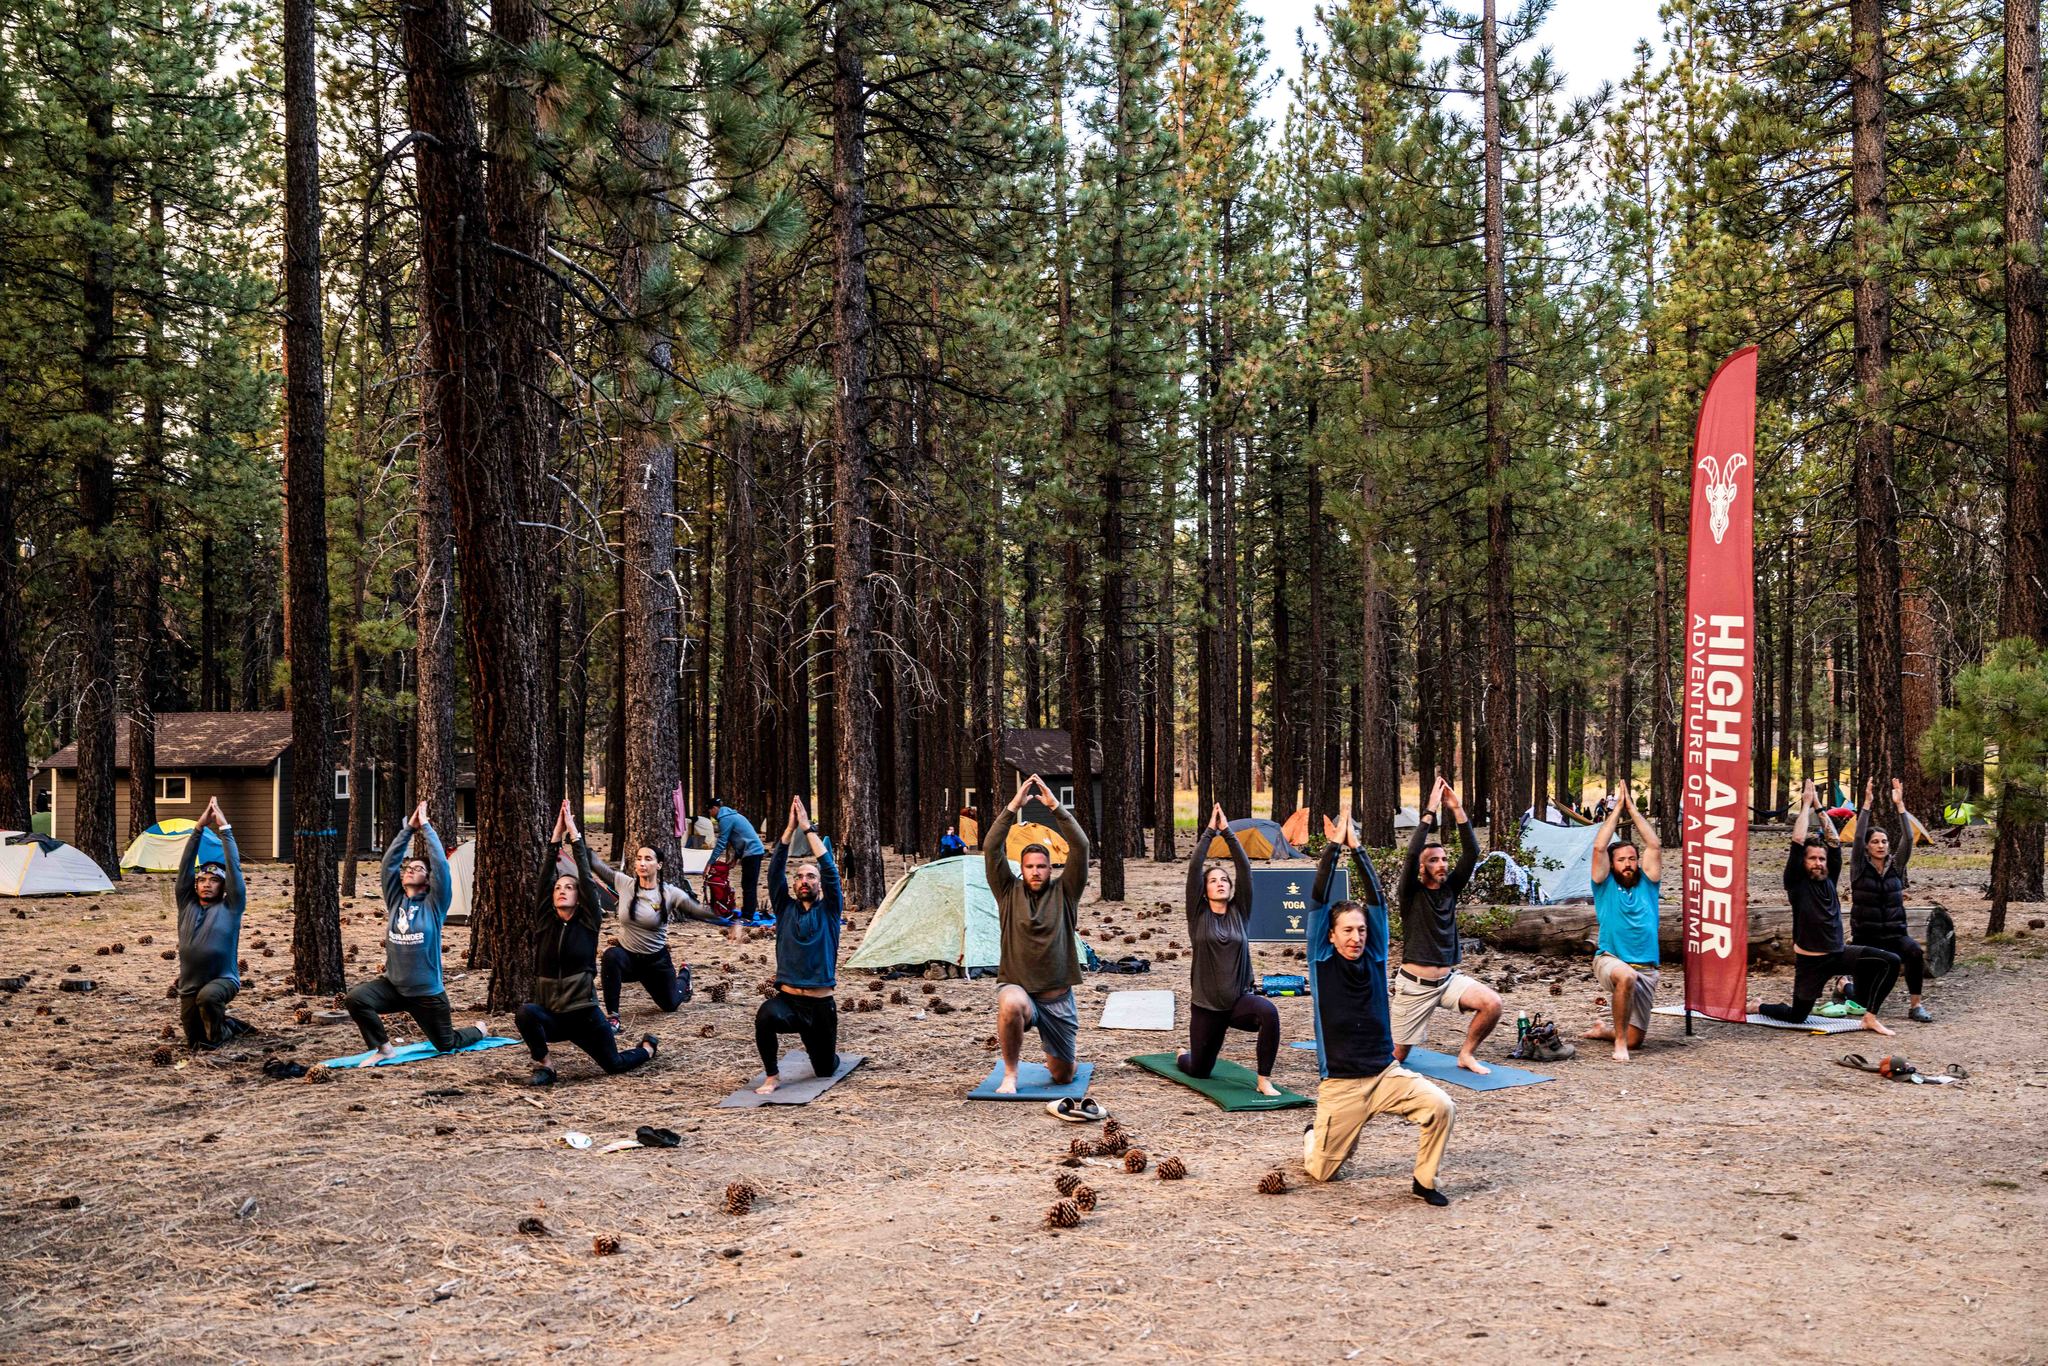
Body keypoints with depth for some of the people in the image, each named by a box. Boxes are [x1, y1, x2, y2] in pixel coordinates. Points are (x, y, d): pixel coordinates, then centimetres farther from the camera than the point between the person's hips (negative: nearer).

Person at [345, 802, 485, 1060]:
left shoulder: (434, 904, -7)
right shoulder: (395, 900, 3)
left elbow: (441, 863, -16)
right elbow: (389, 861, -1)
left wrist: (426, 826, -12)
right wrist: (409, 828, -5)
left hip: (427, 993, -3)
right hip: (393, 986, 3)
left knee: (446, 1045, 8)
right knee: (356, 997, -25)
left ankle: (478, 1031, 44)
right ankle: (383, 1048, -8)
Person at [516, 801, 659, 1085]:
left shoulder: (588, 922, -3)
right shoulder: (545, 922, 2)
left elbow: (586, 876, -11)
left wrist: (574, 832, -13)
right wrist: (556, 835, -11)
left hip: (584, 1015, -1)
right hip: (550, 1016, 1)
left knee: (615, 1065, 6)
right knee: (525, 1013, -32)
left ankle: (648, 1047, 41)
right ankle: (543, 1067, -8)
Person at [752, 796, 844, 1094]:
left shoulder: (829, 911, 3)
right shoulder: (785, 909, 6)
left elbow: (831, 871, -11)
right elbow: (775, 870, -5)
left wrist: (808, 829, -13)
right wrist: (790, 828, -13)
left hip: (821, 1005, 0)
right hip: (787, 1000, 0)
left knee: (825, 1069, 7)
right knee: (766, 1015, -36)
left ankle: (821, 1049, 46)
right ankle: (772, 1075, -10)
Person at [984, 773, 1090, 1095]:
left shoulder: (1064, 892, 0)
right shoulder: (1009, 892, 0)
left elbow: (1080, 847, -12)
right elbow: (991, 850, -11)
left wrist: (1055, 806, -19)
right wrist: (1013, 806, -18)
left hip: (1058, 996, 2)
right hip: (1018, 987, -2)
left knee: (1063, 1076, 8)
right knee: (1012, 1004, -41)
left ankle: (1051, 1056, 48)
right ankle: (1009, 1074, -18)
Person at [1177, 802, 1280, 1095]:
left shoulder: (1239, 913, 4)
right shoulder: (1198, 915, -1)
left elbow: (1244, 868, -5)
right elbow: (1194, 868, -10)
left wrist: (1228, 832, -8)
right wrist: (1209, 832, -10)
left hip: (1239, 1000, 1)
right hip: (1206, 1006, -1)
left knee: (1269, 1013, -33)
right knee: (1199, 1070, 10)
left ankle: (1265, 1081, -20)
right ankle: (1184, 1055, 49)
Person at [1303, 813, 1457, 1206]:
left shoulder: (1375, 958, 1)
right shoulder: (1322, 962, -5)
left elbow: (1377, 899, -4)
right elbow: (1317, 901, -11)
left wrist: (1356, 848, -6)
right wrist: (1333, 847, -10)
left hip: (1386, 1074, 2)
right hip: (1340, 1085, -2)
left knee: (1441, 1107, -22)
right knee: (1321, 1171, 5)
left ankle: (1425, 1181, 1)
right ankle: (1312, 1137, 41)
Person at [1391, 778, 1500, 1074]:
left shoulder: (1450, 887, 5)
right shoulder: (1411, 893, -7)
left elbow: (1471, 852, -7)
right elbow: (1412, 853, -24)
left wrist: (1457, 809, -15)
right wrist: (1431, 810, -23)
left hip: (1449, 979, 4)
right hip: (1414, 985, -4)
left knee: (1492, 1005, -23)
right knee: (1397, 1056, 1)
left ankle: (1466, 1054, 1)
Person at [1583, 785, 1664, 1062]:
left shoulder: (1646, 884, 10)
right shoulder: (1605, 886, 5)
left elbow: (1654, 846, 2)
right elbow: (1599, 847, -6)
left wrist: (1632, 809, 4)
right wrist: (1617, 808, -1)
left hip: (1645, 969, 3)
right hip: (1610, 960, -3)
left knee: (1635, 1039, 1)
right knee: (1626, 976, -41)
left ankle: (1604, 1030, 37)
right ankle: (1619, 1039, -23)